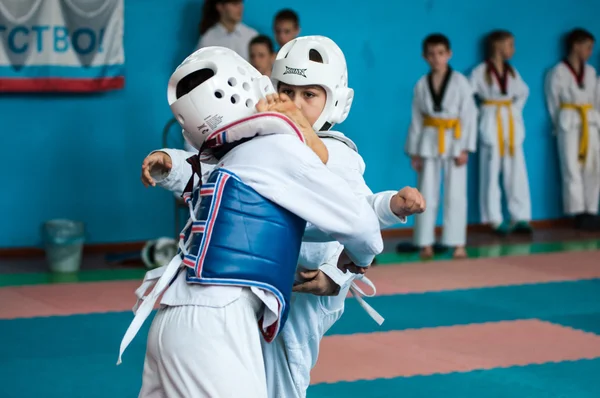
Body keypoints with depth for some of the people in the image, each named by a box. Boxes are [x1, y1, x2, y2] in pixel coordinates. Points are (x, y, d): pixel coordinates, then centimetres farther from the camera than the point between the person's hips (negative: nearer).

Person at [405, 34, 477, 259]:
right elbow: (416, 119, 7)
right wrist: (414, 152, 4)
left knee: (455, 195, -1)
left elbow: (469, 116, -4)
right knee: (427, 195, 4)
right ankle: (426, 243, 9)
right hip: (429, 142, 2)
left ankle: (458, 243, 4)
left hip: (454, 141, -2)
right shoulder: (421, 85, 4)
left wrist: (465, 148, -10)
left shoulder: (460, 82, -4)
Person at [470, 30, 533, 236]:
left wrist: (515, 109, 11)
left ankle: (520, 217, 6)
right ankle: (495, 219, 3)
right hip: (491, 124, -5)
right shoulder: (481, 71, -6)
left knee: (516, 171, 3)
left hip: (512, 124, 5)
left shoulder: (512, 71, 11)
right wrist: (480, 114, -7)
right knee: (491, 172, -2)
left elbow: (523, 92, 23)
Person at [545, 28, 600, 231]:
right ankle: (578, 214, -5)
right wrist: (560, 125, 2)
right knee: (572, 169, -6)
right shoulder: (558, 73, -4)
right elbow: (553, 103, 0)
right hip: (569, 123, -6)